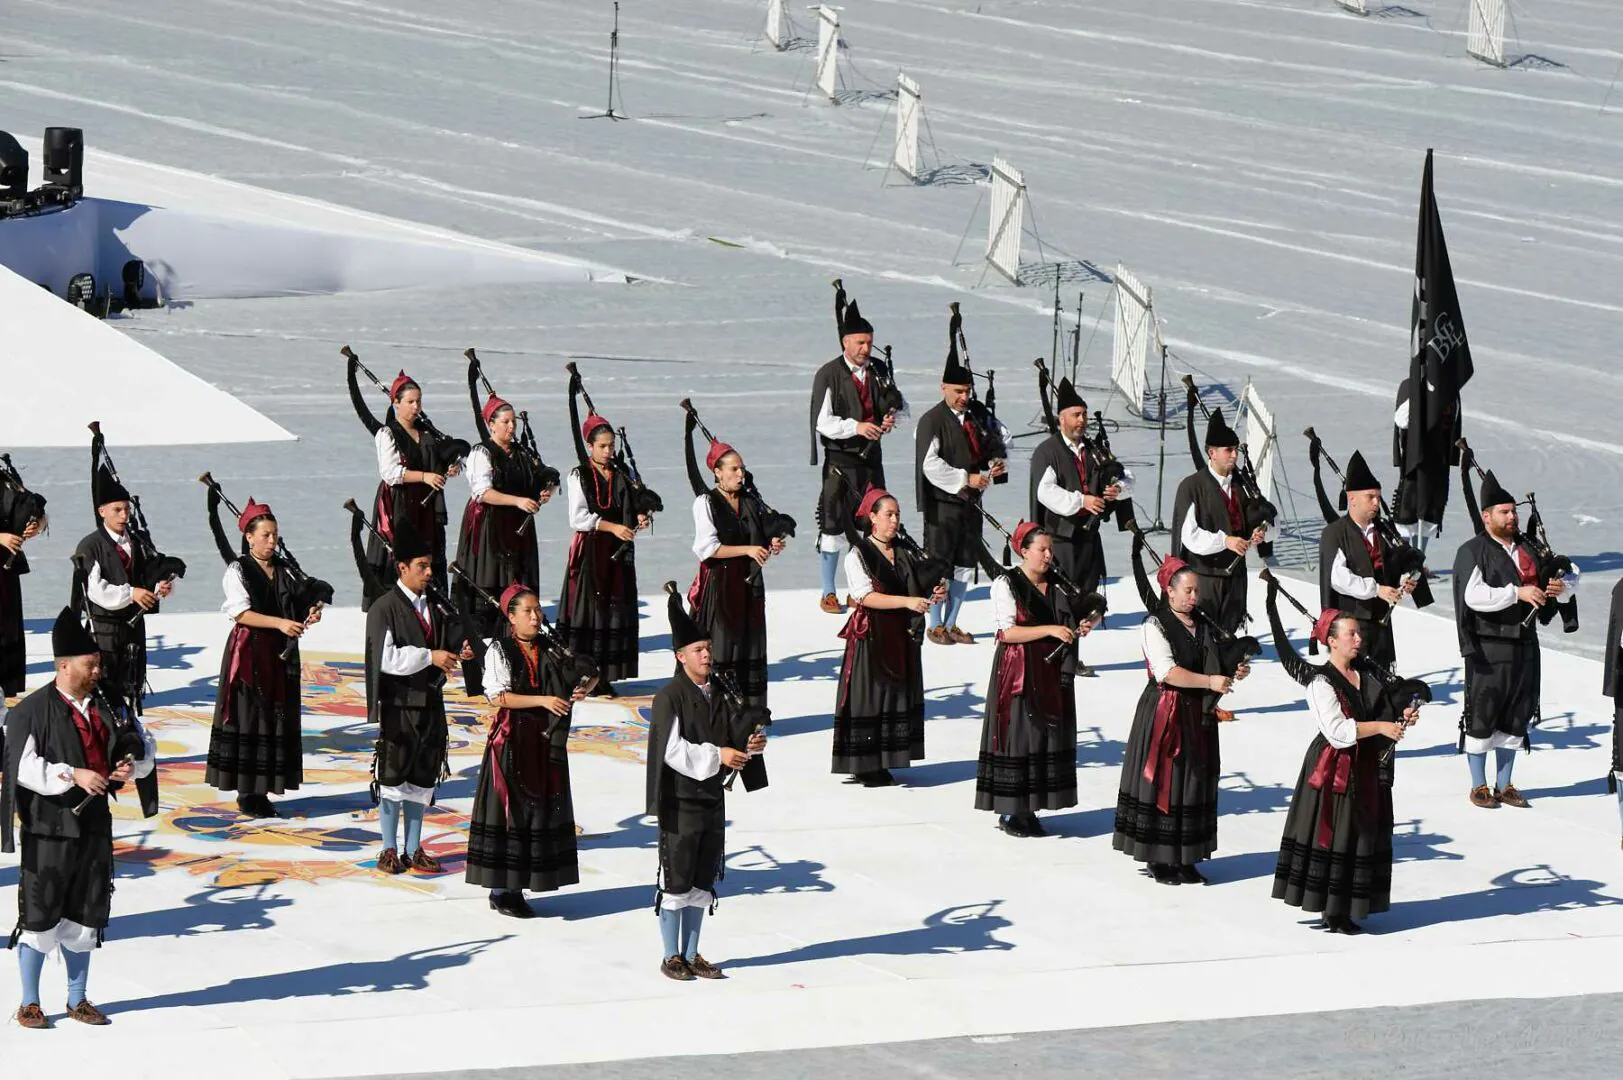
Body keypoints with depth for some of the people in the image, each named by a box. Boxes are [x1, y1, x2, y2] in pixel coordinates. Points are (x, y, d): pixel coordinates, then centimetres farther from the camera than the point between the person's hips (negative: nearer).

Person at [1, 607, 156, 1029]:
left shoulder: (108, 706, 7)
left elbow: (145, 748, 16)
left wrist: (133, 765, -6)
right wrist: (73, 775, -24)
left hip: (94, 824, 6)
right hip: (49, 828, -6)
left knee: (85, 917, 12)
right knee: (40, 915, 0)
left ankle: (77, 999, 24)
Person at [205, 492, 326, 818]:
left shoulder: (285, 572, 11)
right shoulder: (238, 570, -4)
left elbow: (299, 605, 16)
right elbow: (241, 612, -15)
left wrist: (310, 615, -8)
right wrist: (279, 623, -26)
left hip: (281, 655, 6)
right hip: (249, 653, -5)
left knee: (278, 718, 4)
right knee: (248, 718, -5)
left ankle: (261, 791, 10)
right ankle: (246, 793, -1)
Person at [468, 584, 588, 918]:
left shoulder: (549, 650, 9)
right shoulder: (499, 649, -7)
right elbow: (497, 696, -16)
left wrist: (580, 690, -3)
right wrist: (542, 700, -23)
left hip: (545, 741, 6)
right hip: (512, 738, -6)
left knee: (541, 810, 6)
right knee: (508, 809, -3)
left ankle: (516, 888, 14)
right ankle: (500, 891, 3)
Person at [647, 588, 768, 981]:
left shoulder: (718, 694, 8)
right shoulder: (670, 697, -12)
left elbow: (737, 732, 12)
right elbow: (672, 751, -18)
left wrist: (750, 744, -10)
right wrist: (716, 755, -23)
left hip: (712, 800, 7)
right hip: (680, 801, -7)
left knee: (702, 882, 11)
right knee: (675, 881, 0)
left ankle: (691, 954, 20)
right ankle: (671, 957, 8)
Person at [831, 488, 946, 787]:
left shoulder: (906, 552, 10)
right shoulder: (858, 555, -6)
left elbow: (921, 587, 12)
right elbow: (866, 596, -17)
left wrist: (935, 594, -12)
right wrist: (907, 601, -27)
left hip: (902, 636, 6)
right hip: (870, 635, -6)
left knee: (900, 695, 5)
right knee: (869, 697, -5)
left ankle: (883, 764, 11)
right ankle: (864, 766, -1)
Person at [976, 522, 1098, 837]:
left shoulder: (1057, 585, 11)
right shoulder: (1006, 584, -7)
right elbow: (1007, 632, -15)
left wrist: (1077, 630, -3)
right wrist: (1050, 630, -21)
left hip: (1051, 672, 6)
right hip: (1018, 672, -6)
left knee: (1048, 737, 4)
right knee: (1017, 737, -5)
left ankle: (1029, 809, 11)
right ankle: (1008, 813, 1)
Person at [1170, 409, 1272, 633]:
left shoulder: (1241, 486, 10)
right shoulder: (1192, 486, -8)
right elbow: (1189, 535, -16)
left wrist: (1262, 532, -7)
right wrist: (1224, 541, -28)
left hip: (1235, 574, 6)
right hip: (1204, 575, -6)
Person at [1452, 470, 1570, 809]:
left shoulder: (1527, 549, 13)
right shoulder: (1472, 552, -7)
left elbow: (1564, 576, 20)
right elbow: (1474, 596, -20)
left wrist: (1560, 587, -4)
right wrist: (1517, 592, -26)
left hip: (1524, 645, 6)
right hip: (1488, 648, -6)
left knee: (1516, 716, 11)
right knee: (1481, 716, 0)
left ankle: (1504, 785, 21)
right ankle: (1479, 787, 11)